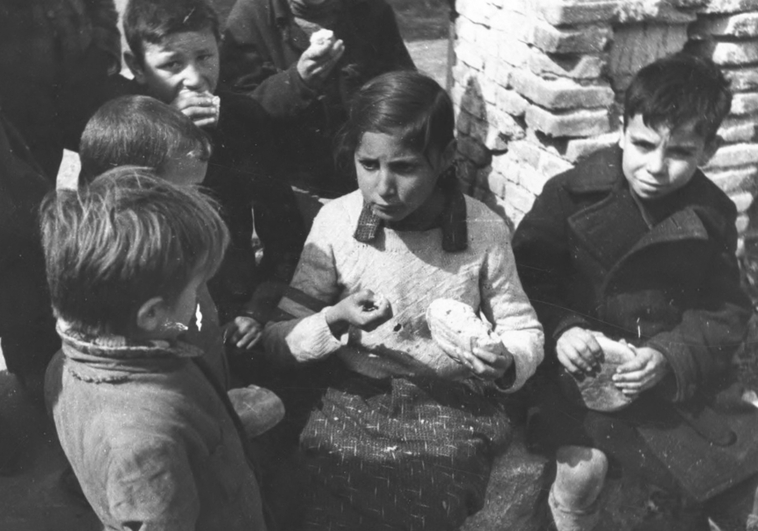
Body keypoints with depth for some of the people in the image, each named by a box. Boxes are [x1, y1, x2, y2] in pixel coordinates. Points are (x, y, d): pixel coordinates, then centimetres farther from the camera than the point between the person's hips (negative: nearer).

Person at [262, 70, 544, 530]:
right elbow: (278, 340, -3)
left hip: (453, 407, 0)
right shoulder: (335, 222, -6)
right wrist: (333, 322, -22)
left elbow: (524, 331, 5)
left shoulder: (484, 230, -8)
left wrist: (507, 364, -17)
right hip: (353, 402, 1)